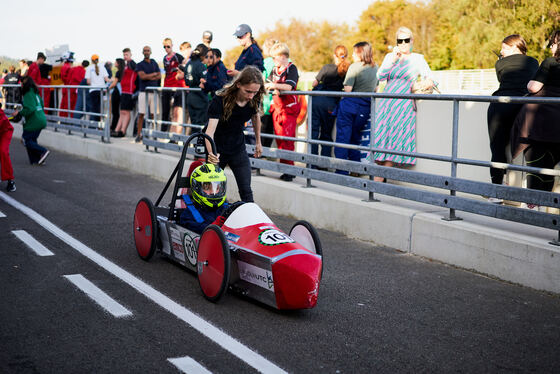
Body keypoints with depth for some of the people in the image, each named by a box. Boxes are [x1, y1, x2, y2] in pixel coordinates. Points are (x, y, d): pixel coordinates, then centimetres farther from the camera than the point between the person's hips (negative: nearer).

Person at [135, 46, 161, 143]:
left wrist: (148, 77, -7)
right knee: (141, 114, -5)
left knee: (153, 114, 0)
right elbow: (142, 76, -10)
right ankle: (139, 134, -1)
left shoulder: (154, 63, 15)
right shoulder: (140, 64, 5)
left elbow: (159, 76, 6)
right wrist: (154, 74, 0)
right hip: (144, 91, -3)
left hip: (154, 91, 3)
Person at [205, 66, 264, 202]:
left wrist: (258, 142, 20)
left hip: (238, 149, 3)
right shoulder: (220, 100, -27)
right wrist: (210, 153, -55)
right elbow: (210, 130, -37)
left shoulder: (255, 99, -13)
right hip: (217, 149, -3)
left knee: (246, 192, -3)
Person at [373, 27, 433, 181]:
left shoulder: (418, 59, 6)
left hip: (404, 105, -3)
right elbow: (380, 76, 0)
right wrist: (393, 60, -12)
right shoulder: (390, 56, 14)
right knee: (382, 136, -2)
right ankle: (380, 175, 4)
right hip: (386, 103, 3)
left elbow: (430, 79, 2)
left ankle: (380, 177, -7)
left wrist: (429, 82, -22)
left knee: (395, 139, -8)